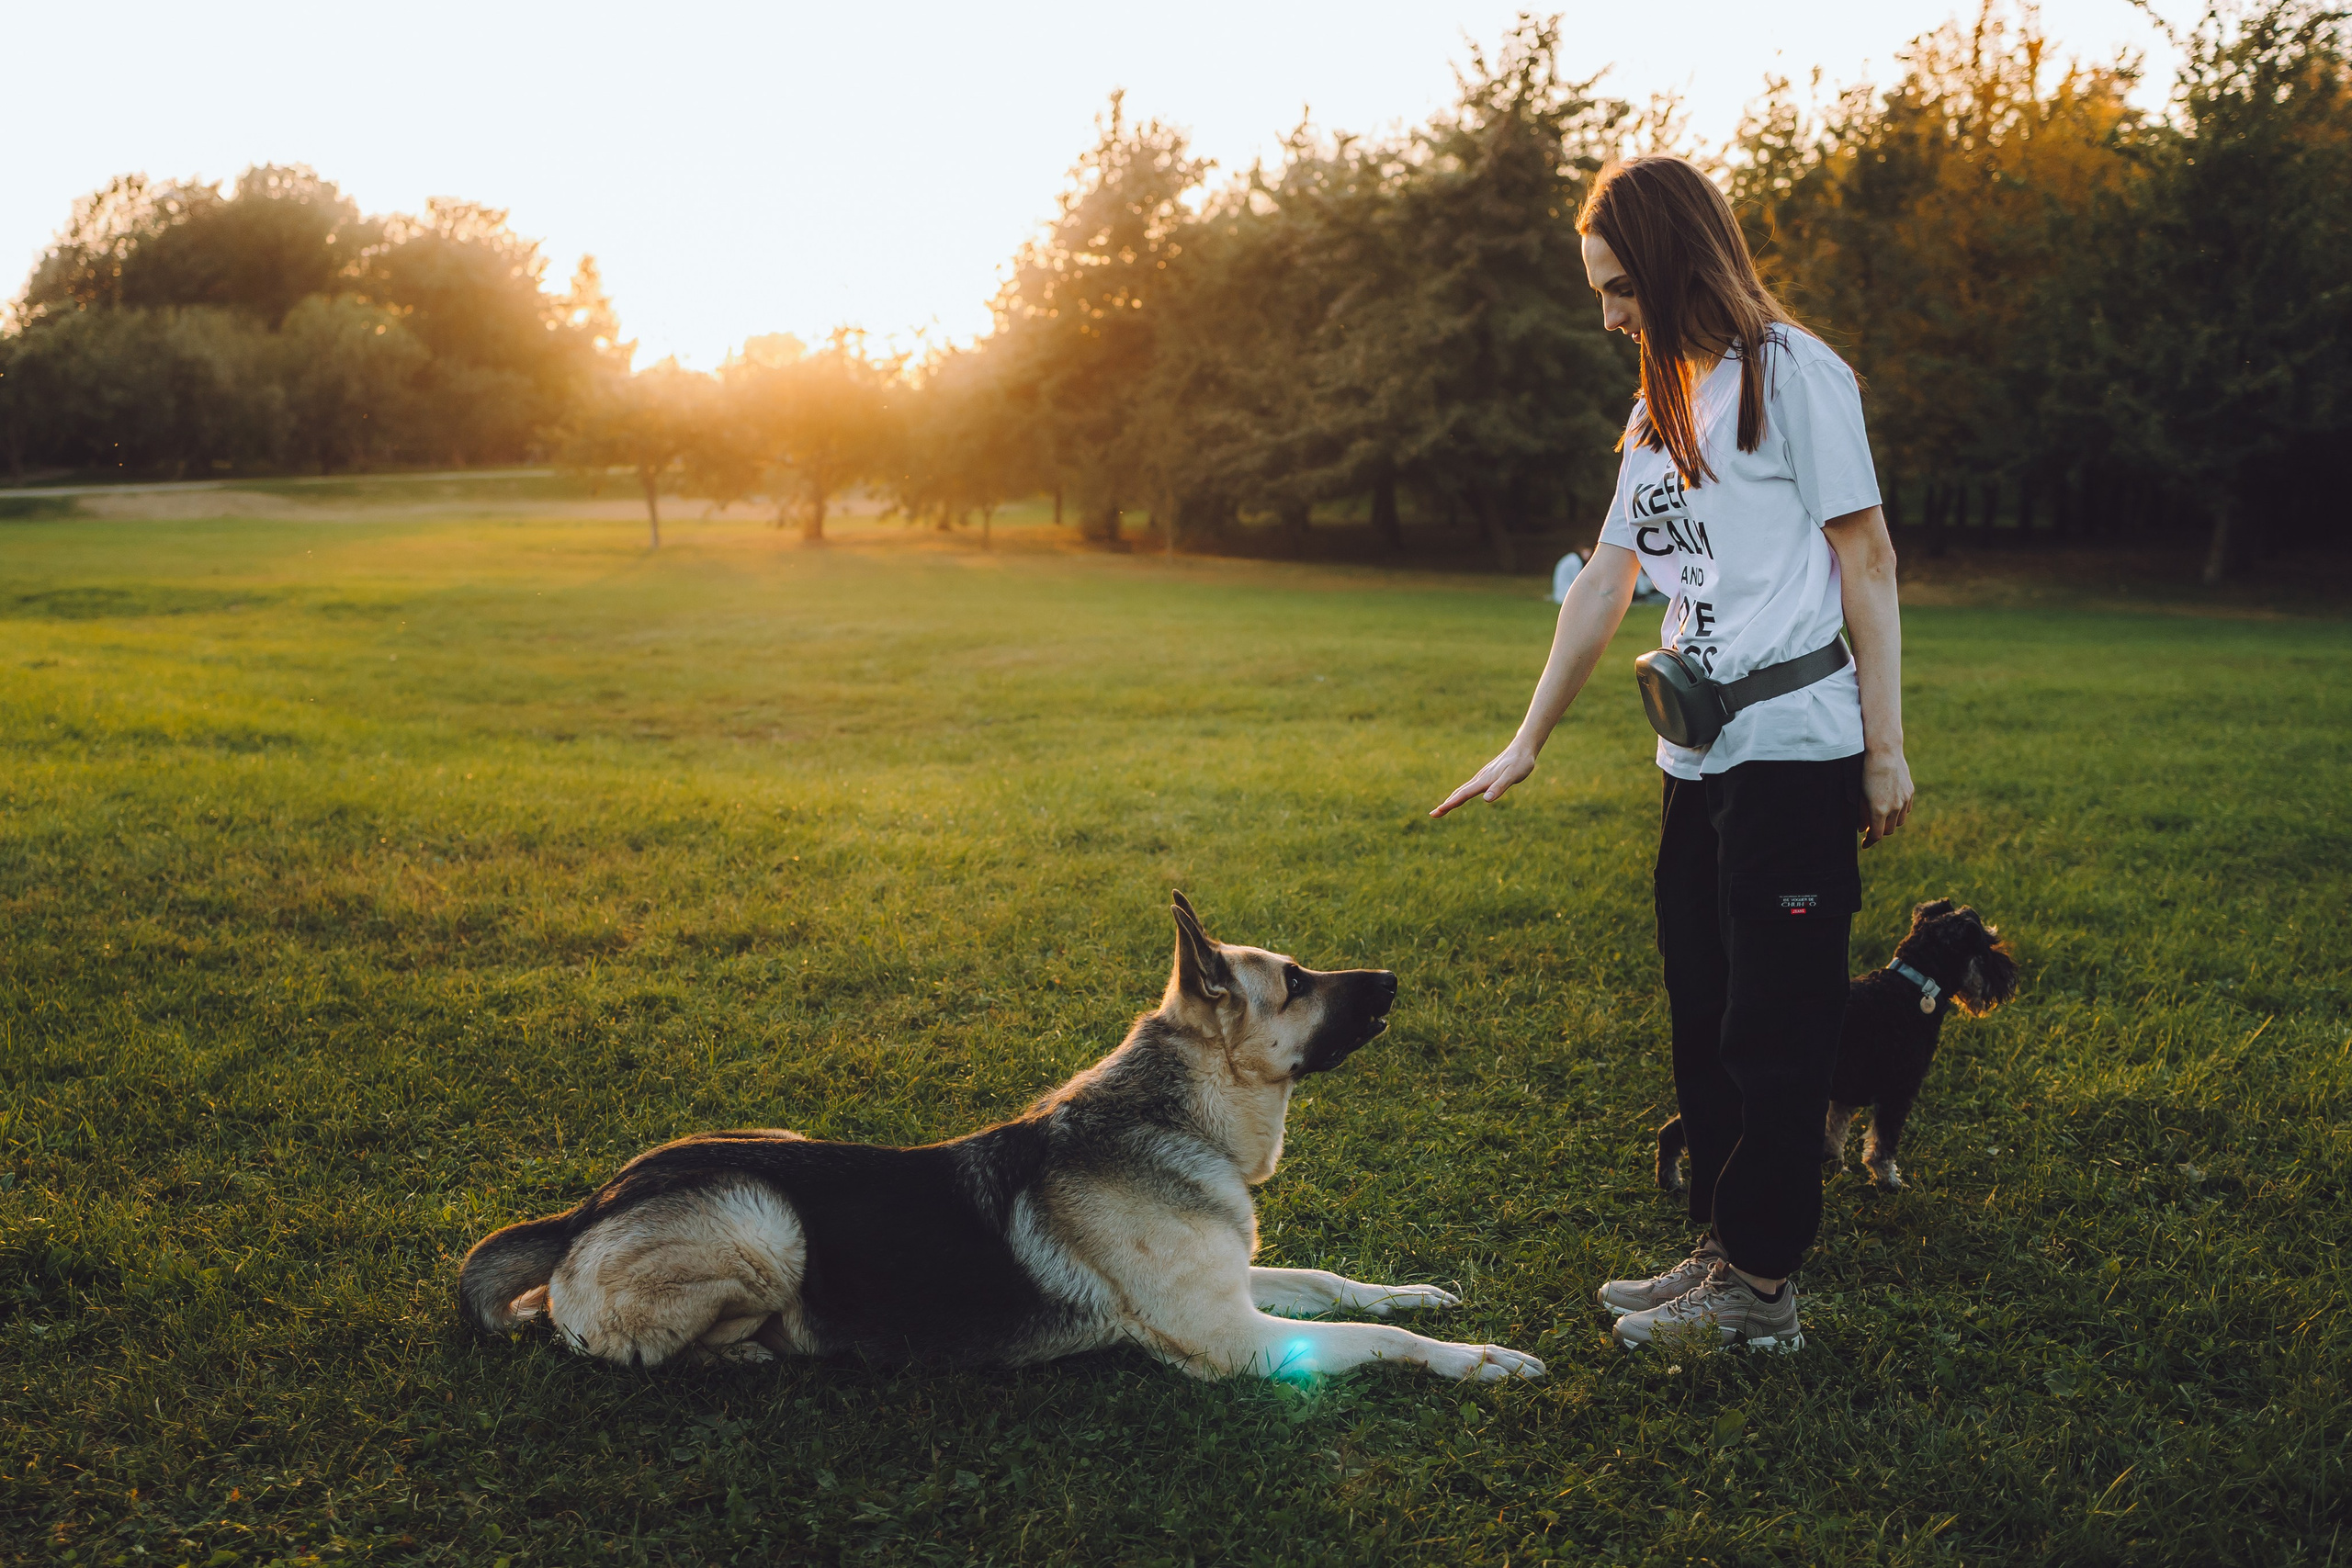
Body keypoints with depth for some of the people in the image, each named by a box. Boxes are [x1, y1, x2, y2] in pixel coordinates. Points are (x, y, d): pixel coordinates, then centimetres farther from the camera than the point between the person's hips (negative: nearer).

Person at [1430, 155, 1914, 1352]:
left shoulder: (1791, 375, -6)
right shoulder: (1661, 408, 18)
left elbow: (1867, 562, -8)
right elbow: (1603, 586, 21)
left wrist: (1885, 748, -11)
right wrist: (1527, 744, 22)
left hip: (1794, 755, -8)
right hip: (1696, 763, 8)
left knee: (1772, 1030, -3)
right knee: (1703, 1024, 12)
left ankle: (1761, 1289, 6)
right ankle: (1722, 1256, 22)